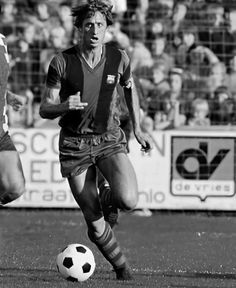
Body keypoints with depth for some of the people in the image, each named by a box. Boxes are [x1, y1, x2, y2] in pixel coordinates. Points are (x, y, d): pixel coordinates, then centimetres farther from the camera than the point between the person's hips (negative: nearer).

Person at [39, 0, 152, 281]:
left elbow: (129, 88, 19)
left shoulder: (118, 58, -3)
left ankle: (105, 199, 11)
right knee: (95, 225, -4)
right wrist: (65, 106, -28)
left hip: (110, 140, 1)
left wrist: (137, 128, 19)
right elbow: (44, 109, -6)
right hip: (75, 144, -1)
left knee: (128, 200, -25)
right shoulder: (62, 62, -9)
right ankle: (122, 268, 20)